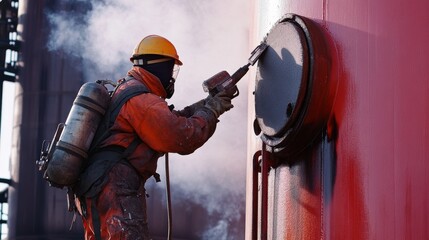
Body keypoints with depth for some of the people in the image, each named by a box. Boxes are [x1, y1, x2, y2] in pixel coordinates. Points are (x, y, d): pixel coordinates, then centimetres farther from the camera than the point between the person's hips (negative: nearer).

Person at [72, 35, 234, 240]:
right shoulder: (141, 100, -12)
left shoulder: (122, 91, 20)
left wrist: (201, 106, 16)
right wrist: (210, 110, -2)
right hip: (114, 193, -11)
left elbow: (168, 123, 25)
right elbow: (184, 137, -17)